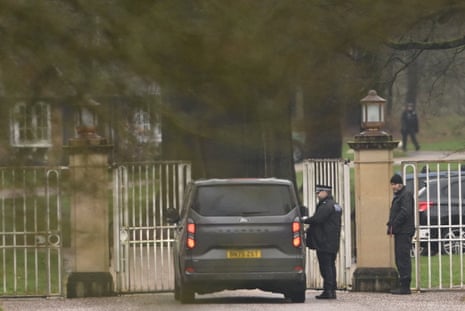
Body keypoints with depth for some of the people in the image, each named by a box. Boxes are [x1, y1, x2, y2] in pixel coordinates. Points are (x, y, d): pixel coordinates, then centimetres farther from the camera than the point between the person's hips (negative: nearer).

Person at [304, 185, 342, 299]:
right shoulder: (335, 206, 19)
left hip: (324, 243, -10)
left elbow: (317, 219, -23)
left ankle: (328, 291, -11)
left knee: (326, 266, -9)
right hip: (333, 243, 10)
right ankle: (332, 290, 14)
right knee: (330, 265, 12)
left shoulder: (326, 206, -14)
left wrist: (304, 221, -10)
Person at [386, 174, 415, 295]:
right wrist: (390, 225, 9)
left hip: (404, 232, -10)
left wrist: (393, 225, -16)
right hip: (399, 232, 10)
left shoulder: (406, 195, -9)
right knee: (400, 258, 10)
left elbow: (405, 212, -20)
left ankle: (405, 287, -12)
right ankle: (404, 285, 13)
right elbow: (394, 213, 26)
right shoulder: (398, 196, 22)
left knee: (403, 258, -11)